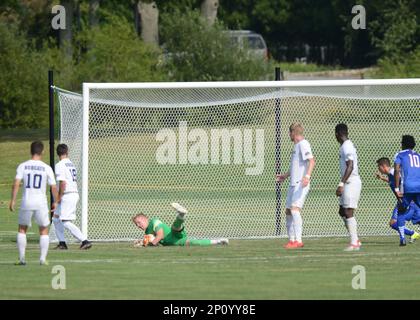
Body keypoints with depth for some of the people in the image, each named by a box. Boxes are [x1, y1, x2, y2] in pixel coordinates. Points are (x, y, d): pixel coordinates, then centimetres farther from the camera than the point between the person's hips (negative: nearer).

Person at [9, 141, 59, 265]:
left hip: (26, 203, 0)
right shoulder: (47, 168, -1)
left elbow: (16, 184, -10)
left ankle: (22, 258, 8)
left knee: (22, 229, 15)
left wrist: (13, 200, -5)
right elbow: (54, 187, -1)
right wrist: (55, 202, 12)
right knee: (44, 231, 14)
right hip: (41, 203, 0)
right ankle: (43, 258, 6)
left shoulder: (23, 166, -1)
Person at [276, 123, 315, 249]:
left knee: (295, 209, -21)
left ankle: (298, 240, -25)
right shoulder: (297, 145, 21)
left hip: (301, 184, -10)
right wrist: (285, 175, 44)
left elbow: (311, 161, -23)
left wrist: (307, 176, -36)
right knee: (288, 211, 13)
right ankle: (291, 240, 20)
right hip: (294, 184, 10)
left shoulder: (303, 144, -9)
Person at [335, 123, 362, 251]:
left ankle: (354, 243, -9)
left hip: (350, 183, -10)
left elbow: (350, 166, -22)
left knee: (348, 212, -9)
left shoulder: (347, 147, -14)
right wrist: (342, 184, 27)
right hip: (349, 184, 10)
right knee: (342, 212, 13)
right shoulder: (347, 146, 18)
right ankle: (356, 241, 13)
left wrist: (341, 184, -25)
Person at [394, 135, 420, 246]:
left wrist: (397, 189, -6)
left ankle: (402, 238, 1)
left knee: (401, 212, 12)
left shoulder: (400, 155, 10)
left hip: (407, 187, -2)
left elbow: (397, 171, -4)